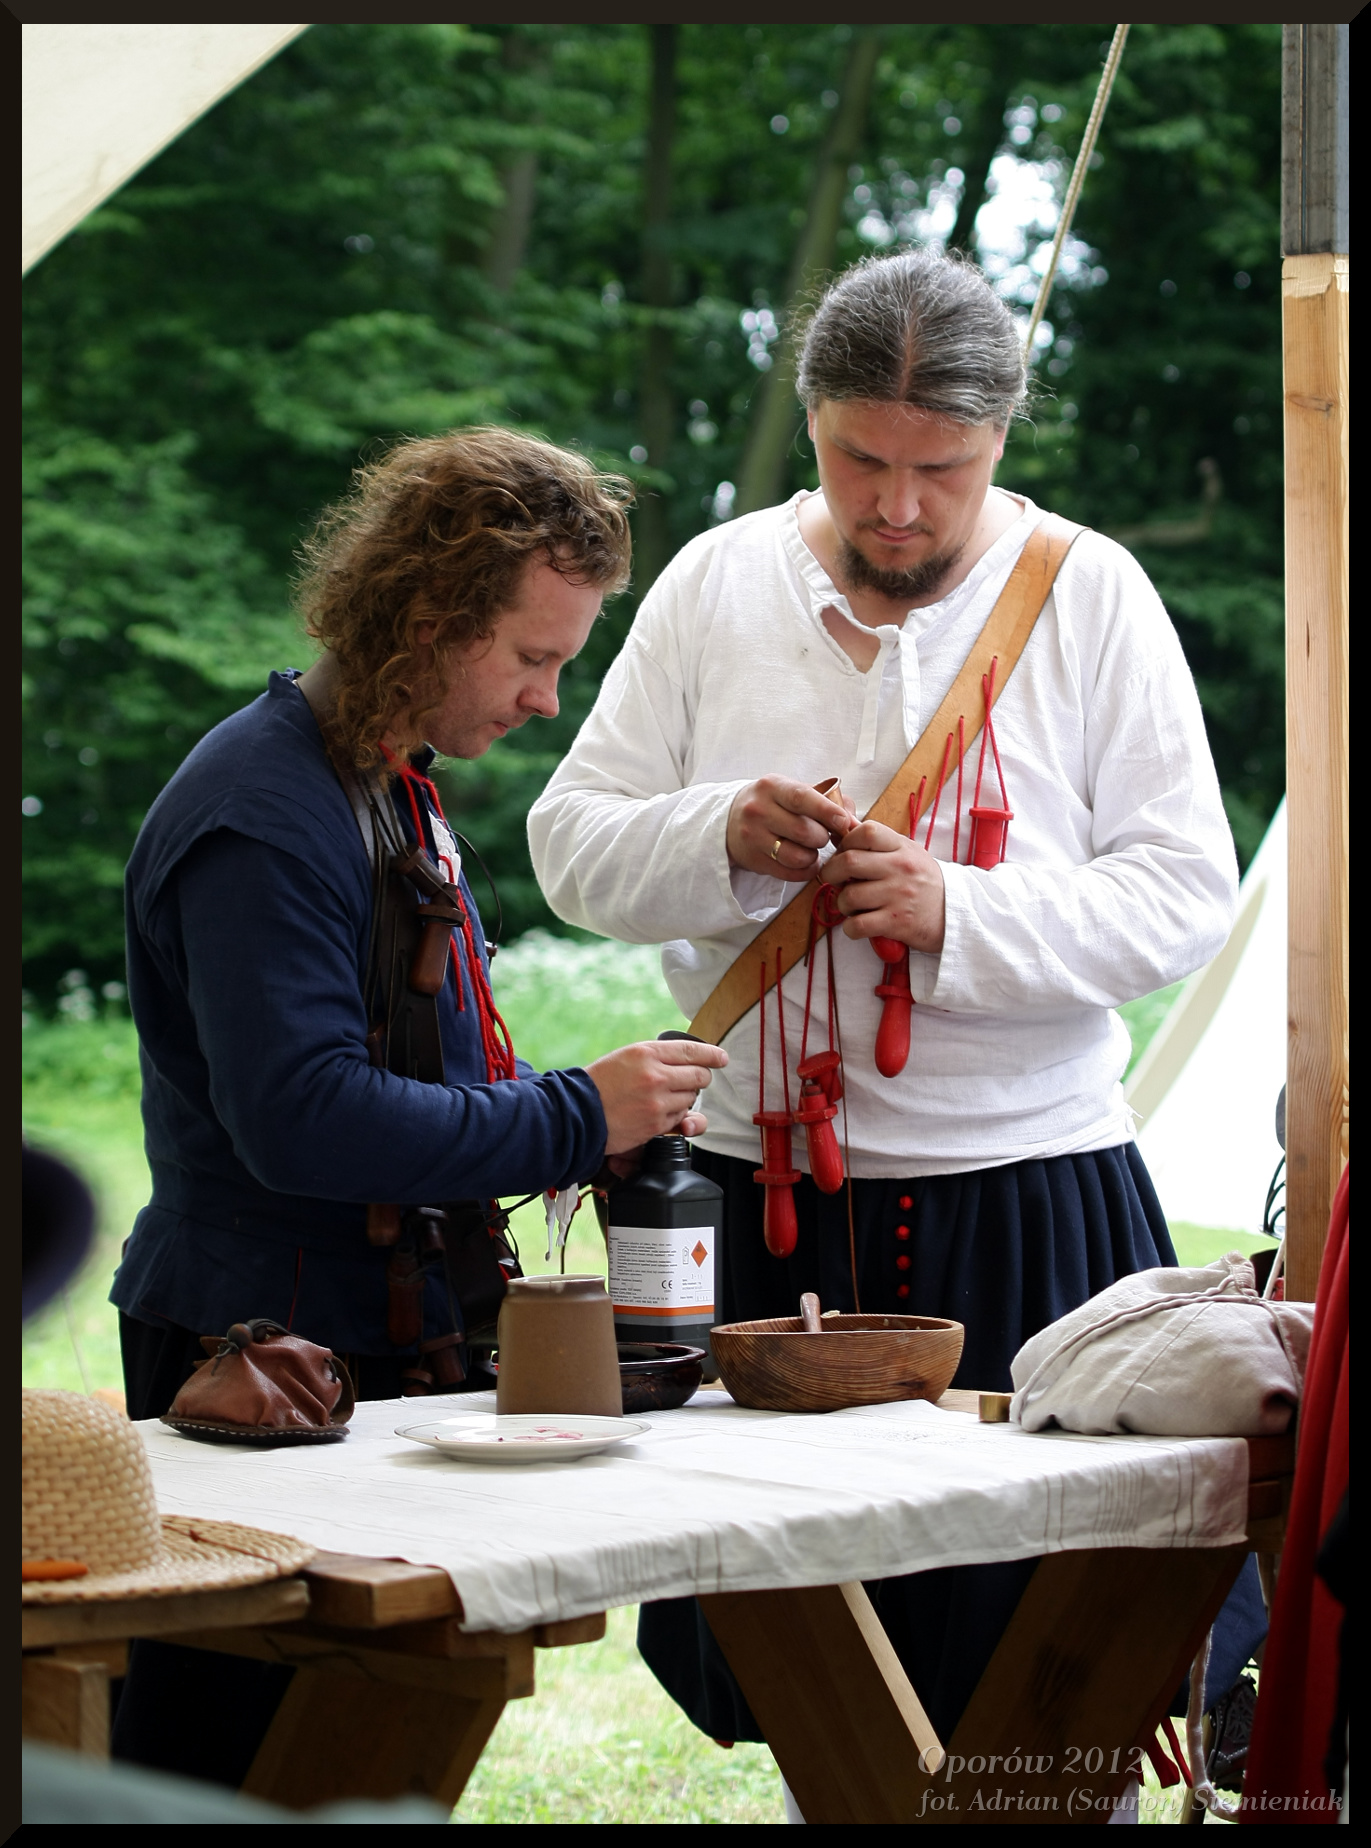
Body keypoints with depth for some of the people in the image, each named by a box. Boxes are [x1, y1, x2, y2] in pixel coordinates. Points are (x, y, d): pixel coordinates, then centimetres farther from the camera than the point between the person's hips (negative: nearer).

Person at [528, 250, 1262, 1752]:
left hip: (1026, 1194, -2)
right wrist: (722, 839, -12)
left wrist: (959, 917, -16)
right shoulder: (715, 585, 7)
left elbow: (1185, 892, -3)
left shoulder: (1089, 596, 1)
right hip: (766, 1190, 2)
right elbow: (572, 845, 7)